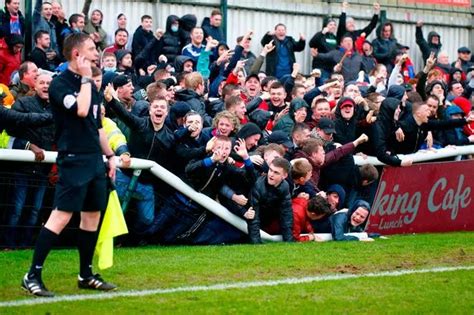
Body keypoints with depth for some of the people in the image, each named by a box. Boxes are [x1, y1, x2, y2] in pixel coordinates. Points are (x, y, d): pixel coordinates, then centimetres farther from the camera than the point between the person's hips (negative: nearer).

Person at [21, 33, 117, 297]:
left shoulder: (91, 85, 16)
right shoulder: (60, 83, -9)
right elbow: (80, 110, -25)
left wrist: (110, 155, 19)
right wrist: (85, 79, -14)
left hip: (95, 160, 8)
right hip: (74, 159, -8)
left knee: (93, 215, 10)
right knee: (62, 216, -13)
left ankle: (86, 275, 18)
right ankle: (33, 275, -10)